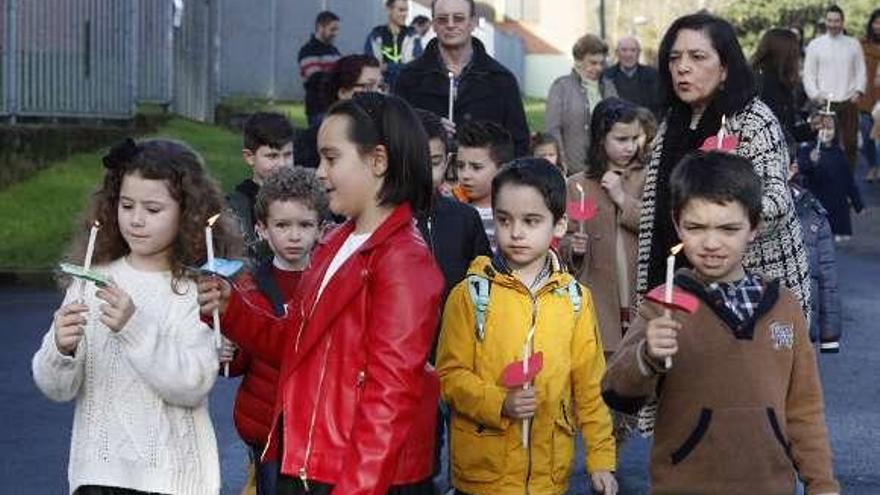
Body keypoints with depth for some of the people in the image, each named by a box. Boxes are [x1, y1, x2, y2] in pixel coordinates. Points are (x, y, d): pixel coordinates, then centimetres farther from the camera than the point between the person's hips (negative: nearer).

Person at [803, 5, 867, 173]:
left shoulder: (853, 44, 11)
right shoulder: (815, 45, 7)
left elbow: (861, 70, 11)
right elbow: (808, 73, 5)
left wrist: (859, 90, -5)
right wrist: (815, 94, -8)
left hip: (848, 102, 1)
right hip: (825, 102, -1)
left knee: (850, 142, 1)